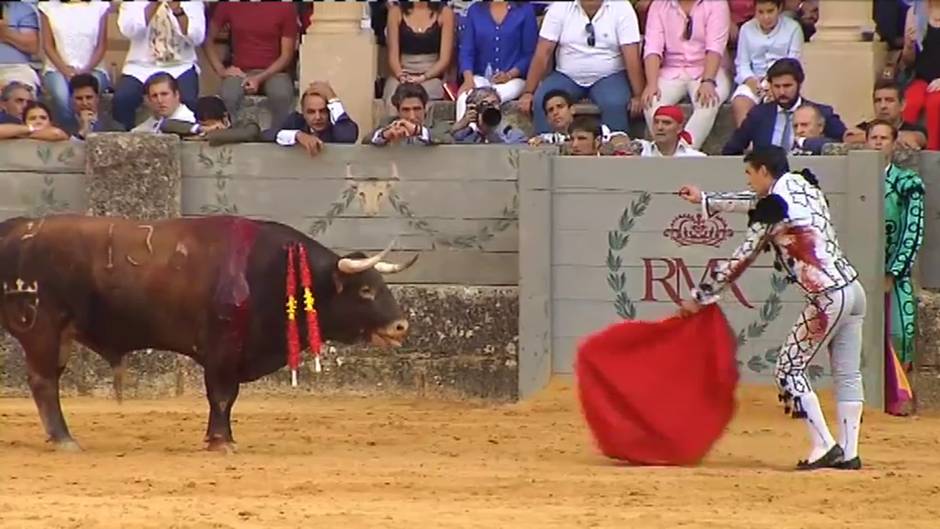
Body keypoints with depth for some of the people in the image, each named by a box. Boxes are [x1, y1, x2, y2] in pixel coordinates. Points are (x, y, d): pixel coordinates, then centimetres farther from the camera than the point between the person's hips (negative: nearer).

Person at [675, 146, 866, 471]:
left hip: (827, 298, -8)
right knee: (847, 374, 9)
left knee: (789, 371, 2)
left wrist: (699, 297, 9)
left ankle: (824, 446, -3)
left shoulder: (772, 211, -9)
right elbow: (757, 203, 32)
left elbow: (738, 264, -3)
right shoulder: (803, 185, 14)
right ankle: (848, 453, 8)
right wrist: (705, 200, 42)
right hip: (854, 289, 8)